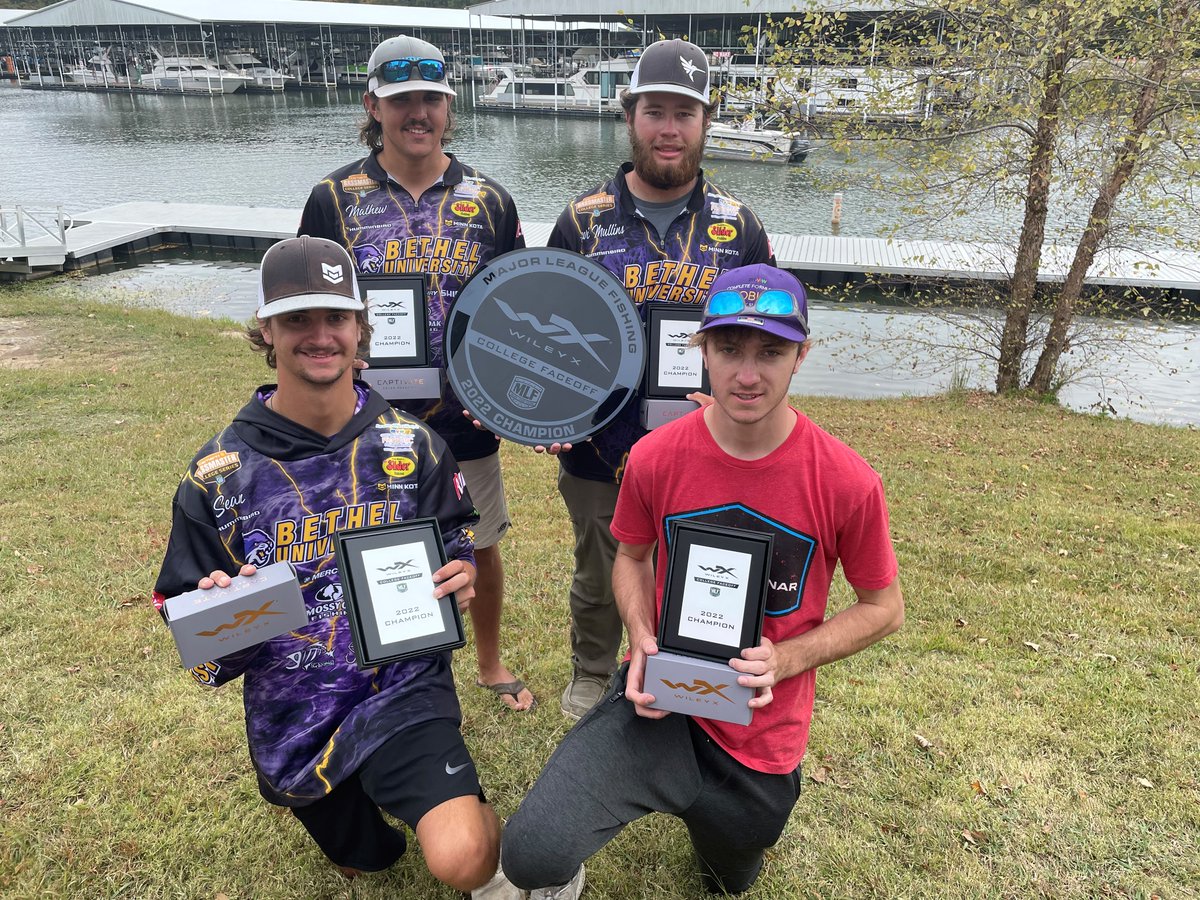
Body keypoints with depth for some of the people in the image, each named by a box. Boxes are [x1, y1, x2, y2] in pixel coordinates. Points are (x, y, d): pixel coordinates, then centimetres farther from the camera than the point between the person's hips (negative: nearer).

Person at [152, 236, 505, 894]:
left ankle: (485, 821, 15)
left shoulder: (411, 445, -6)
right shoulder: (218, 474, -8)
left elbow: (455, 538, 9)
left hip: (404, 688, -1)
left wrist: (462, 572, -14)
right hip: (292, 716, 2)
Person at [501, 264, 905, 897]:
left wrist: (786, 660, -18)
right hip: (661, 702, 0)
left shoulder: (847, 482, -17)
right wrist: (641, 639, -12)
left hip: (763, 736, 1)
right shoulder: (654, 457, -12)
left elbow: (884, 608, -2)